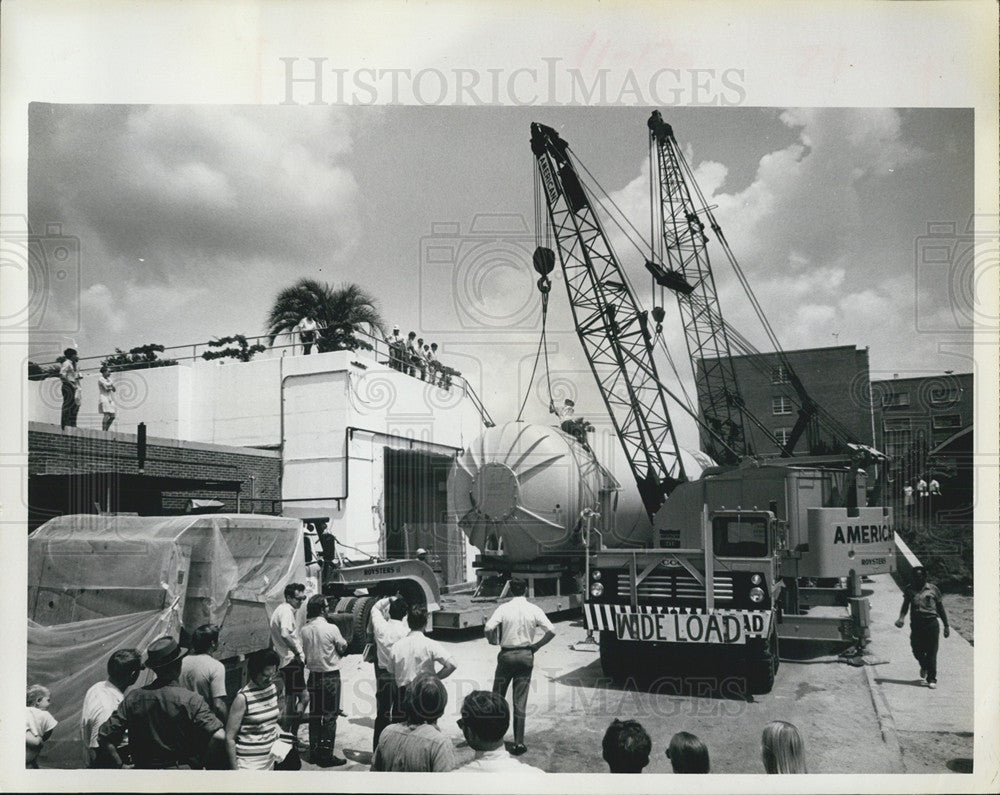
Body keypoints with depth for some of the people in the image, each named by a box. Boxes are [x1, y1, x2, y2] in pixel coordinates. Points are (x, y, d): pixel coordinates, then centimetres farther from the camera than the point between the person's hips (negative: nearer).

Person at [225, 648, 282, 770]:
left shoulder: (273, 689, 5)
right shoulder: (243, 698, -14)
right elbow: (230, 738, -12)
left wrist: (278, 731, 5)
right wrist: (235, 769, -12)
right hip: (248, 764, -6)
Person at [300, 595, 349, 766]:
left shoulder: (305, 630, -2)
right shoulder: (331, 628, -17)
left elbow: (305, 650, 9)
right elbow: (343, 647, -4)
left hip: (313, 675, 5)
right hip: (330, 676, -5)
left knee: (314, 714, 14)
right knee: (330, 716, 2)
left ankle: (314, 752, 21)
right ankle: (326, 755, 4)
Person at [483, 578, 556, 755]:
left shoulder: (503, 609, -8)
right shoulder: (534, 610, -4)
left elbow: (488, 628, -17)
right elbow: (551, 631, -9)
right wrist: (536, 646, 2)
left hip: (506, 655, -1)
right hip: (526, 655, 1)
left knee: (497, 697, 13)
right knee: (520, 701, 5)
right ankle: (519, 742, 5)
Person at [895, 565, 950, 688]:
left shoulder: (933, 589, 4)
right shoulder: (910, 590, 7)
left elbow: (940, 608, 10)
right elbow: (905, 606, 6)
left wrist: (946, 626, 10)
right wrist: (901, 618, -13)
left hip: (931, 624, -2)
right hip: (916, 625, 2)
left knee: (931, 652, -1)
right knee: (917, 650, 4)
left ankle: (932, 679, 9)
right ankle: (924, 667, 37)